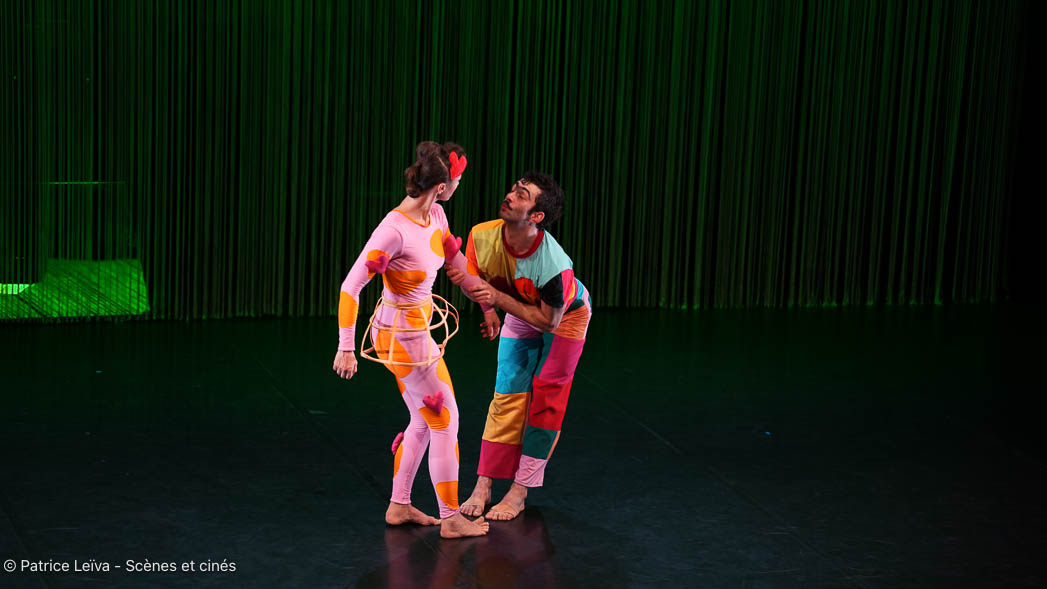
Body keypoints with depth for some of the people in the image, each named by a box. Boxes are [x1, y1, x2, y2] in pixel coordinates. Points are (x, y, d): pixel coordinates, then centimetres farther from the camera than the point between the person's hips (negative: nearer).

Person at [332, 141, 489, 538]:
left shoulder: (435, 215, -3)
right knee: (446, 422, 3)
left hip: (415, 330, 9)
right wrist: (346, 347, -25)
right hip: (402, 337, -9)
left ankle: (399, 506, 30)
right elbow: (351, 287, -26)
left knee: (424, 422, 19)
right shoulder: (394, 230, -28)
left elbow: (454, 258, 18)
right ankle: (450, 519, 15)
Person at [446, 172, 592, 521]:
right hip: (519, 315, 4)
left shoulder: (554, 265, -41)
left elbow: (549, 320, -29)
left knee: (545, 401, -3)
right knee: (507, 397, 2)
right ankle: (483, 486, 6)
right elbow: (478, 284, -9)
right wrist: (464, 280, -34)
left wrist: (499, 298, -36)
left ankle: (519, 493, 5)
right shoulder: (482, 236, -27)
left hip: (564, 318, -4)